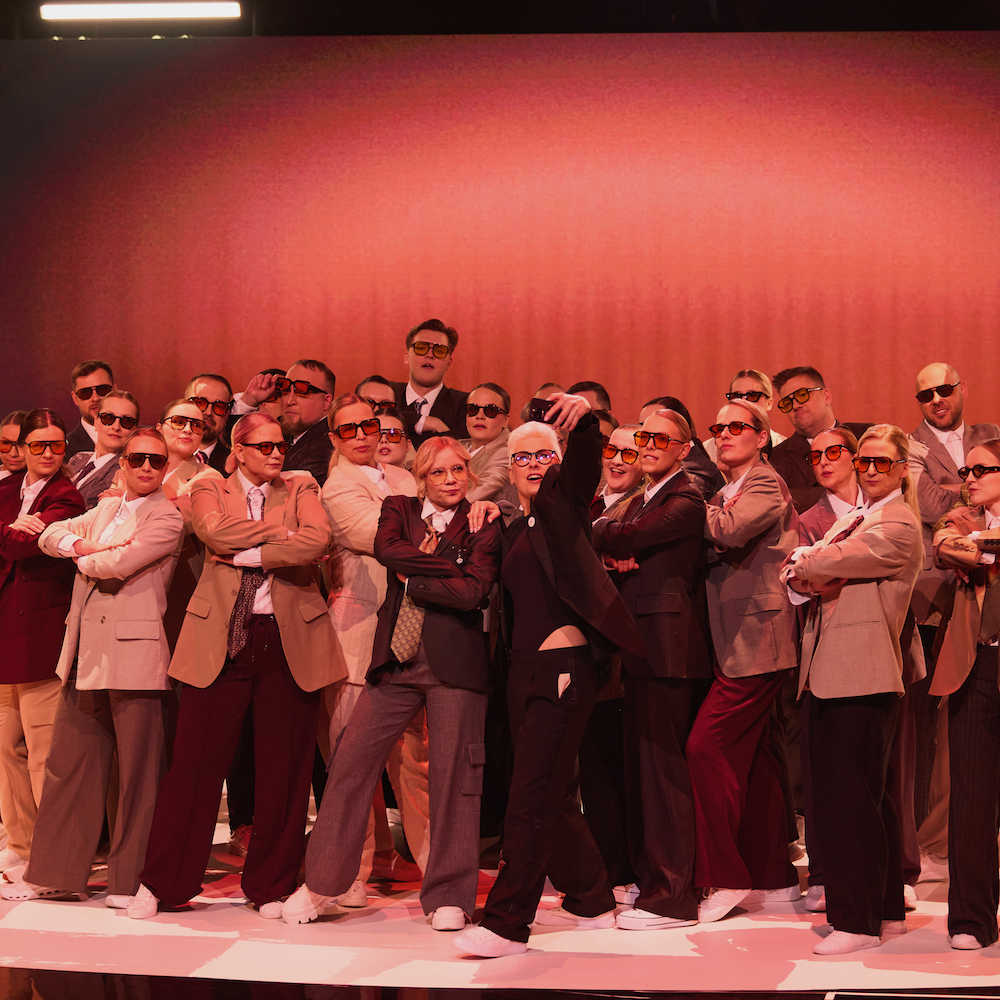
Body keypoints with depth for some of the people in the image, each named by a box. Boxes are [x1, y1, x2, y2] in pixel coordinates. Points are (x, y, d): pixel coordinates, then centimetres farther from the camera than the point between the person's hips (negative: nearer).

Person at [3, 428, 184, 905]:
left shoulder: (166, 517, -6)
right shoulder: (105, 509, 19)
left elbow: (118, 565, -17)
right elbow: (51, 536, 12)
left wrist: (83, 557, 3)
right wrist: (83, 546, -7)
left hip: (133, 657, -7)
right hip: (85, 659, 8)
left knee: (138, 772, -1)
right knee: (67, 765, 11)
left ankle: (130, 880, 8)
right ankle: (52, 874, 20)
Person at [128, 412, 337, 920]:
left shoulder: (301, 489, 12)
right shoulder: (209, 490, 12)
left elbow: (317, 540, -8)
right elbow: (217, 531, -11)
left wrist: (248, 555, -10)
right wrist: (283, 532, -6)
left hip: (289, 640, 1)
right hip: (221, 639, -1)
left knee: (283, 766, 3)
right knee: (196, 759, -2)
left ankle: (270, 887, 16)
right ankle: (159, 882, 10)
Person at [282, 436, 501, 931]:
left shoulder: (483, 526, 4)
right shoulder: (399, 510, 14)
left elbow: (472, 592, -11)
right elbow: (386, 548, -8)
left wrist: (412, 579, -4)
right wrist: (446, 567, -10)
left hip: (454, 663, -3)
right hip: (396, 660, 3)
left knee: (452, 774, -2)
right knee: (351, 760, -2)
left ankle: (448, 896, 10)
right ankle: (321, 885, 11)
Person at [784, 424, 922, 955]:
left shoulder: (899, 528, -8)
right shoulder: (850, 518, 20)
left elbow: (826, 564, -17)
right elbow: (797, 574, 13)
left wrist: (805, 562, 3)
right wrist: (812, 577, -8)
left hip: (864, 678, -9)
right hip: (827, 672, 9)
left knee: (850, 797, -7)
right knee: (849, 796, 13)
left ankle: (860, 921, 0)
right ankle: (886, 908, 22)